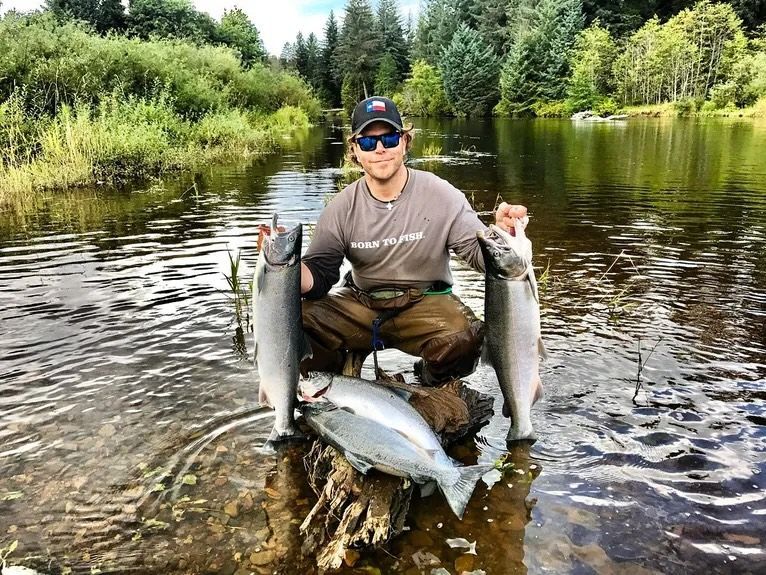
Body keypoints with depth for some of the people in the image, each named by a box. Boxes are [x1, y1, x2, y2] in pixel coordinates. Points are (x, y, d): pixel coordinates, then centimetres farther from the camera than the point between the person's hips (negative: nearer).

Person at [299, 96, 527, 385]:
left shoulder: (442, 196, -9)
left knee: (464, 336, -33)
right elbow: (319, 275, -4)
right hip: (360, 304, 2)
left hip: (426, 302, -1)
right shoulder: (341, 209, -3)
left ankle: (433, 385, 4)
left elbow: (479, 252, -9)